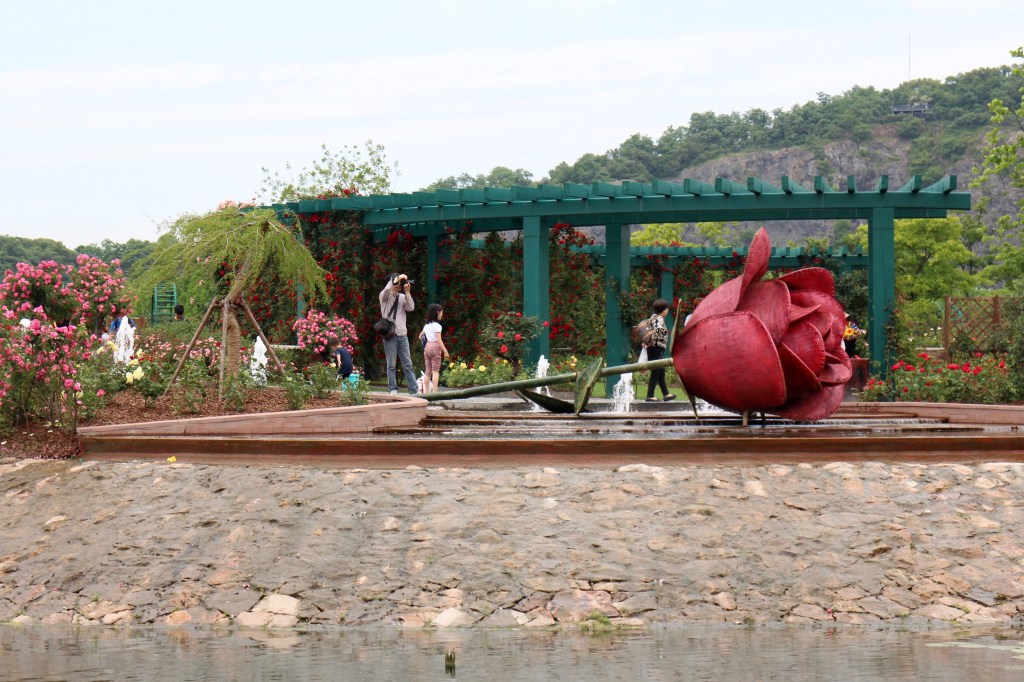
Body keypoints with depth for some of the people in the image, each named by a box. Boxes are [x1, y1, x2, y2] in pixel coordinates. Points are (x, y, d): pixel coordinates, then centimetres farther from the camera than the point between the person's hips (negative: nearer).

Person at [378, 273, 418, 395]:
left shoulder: (403, 297, 13)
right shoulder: (384, 296, 2)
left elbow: (411, 308, -1)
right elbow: (387, 289, -20)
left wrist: (407, 292, -6)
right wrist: (398, 278, -14)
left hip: (402, 334, 3)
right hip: (390, 334, -3)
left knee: (408, 364, 1)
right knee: (391, 365, 0)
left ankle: (414, 390, -2)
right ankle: (393, 389, 5)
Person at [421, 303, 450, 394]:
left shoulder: (426, 325, 13)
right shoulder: (437, 325, -10)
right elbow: (439, 340, -16)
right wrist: (445, 351, -15)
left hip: (427, 346, 7)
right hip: (435, 347, -7)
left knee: (428, 371, 10)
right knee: (435, 371, -8)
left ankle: (427, 391, 11)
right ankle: (434, 391, -15)